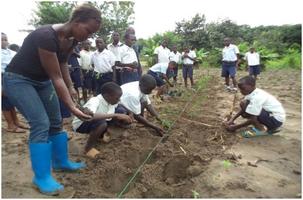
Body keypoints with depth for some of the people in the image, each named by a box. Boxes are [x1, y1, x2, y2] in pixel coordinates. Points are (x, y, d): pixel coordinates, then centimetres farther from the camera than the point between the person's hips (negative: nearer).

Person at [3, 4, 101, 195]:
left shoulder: (72, 39, -7)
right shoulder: (46, 37, -32)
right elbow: (56, 77, -30)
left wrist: (71, 87, -5)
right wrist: (72, 107, -28)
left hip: (42, 80, 8)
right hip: (18, 80, -7)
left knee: (56, 122, 7)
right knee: (41, 124, -16)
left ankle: (61, 162, 24)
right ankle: (42, 178, -2)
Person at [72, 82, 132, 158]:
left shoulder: (112, 102, -14)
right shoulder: (95, 101, -35)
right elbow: (89, 116, -54)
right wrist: (115, 115, -52)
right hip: (81, 124, -7)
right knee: (102, 124, -36)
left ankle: (99, 136, 12)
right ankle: (88, 148, -11)